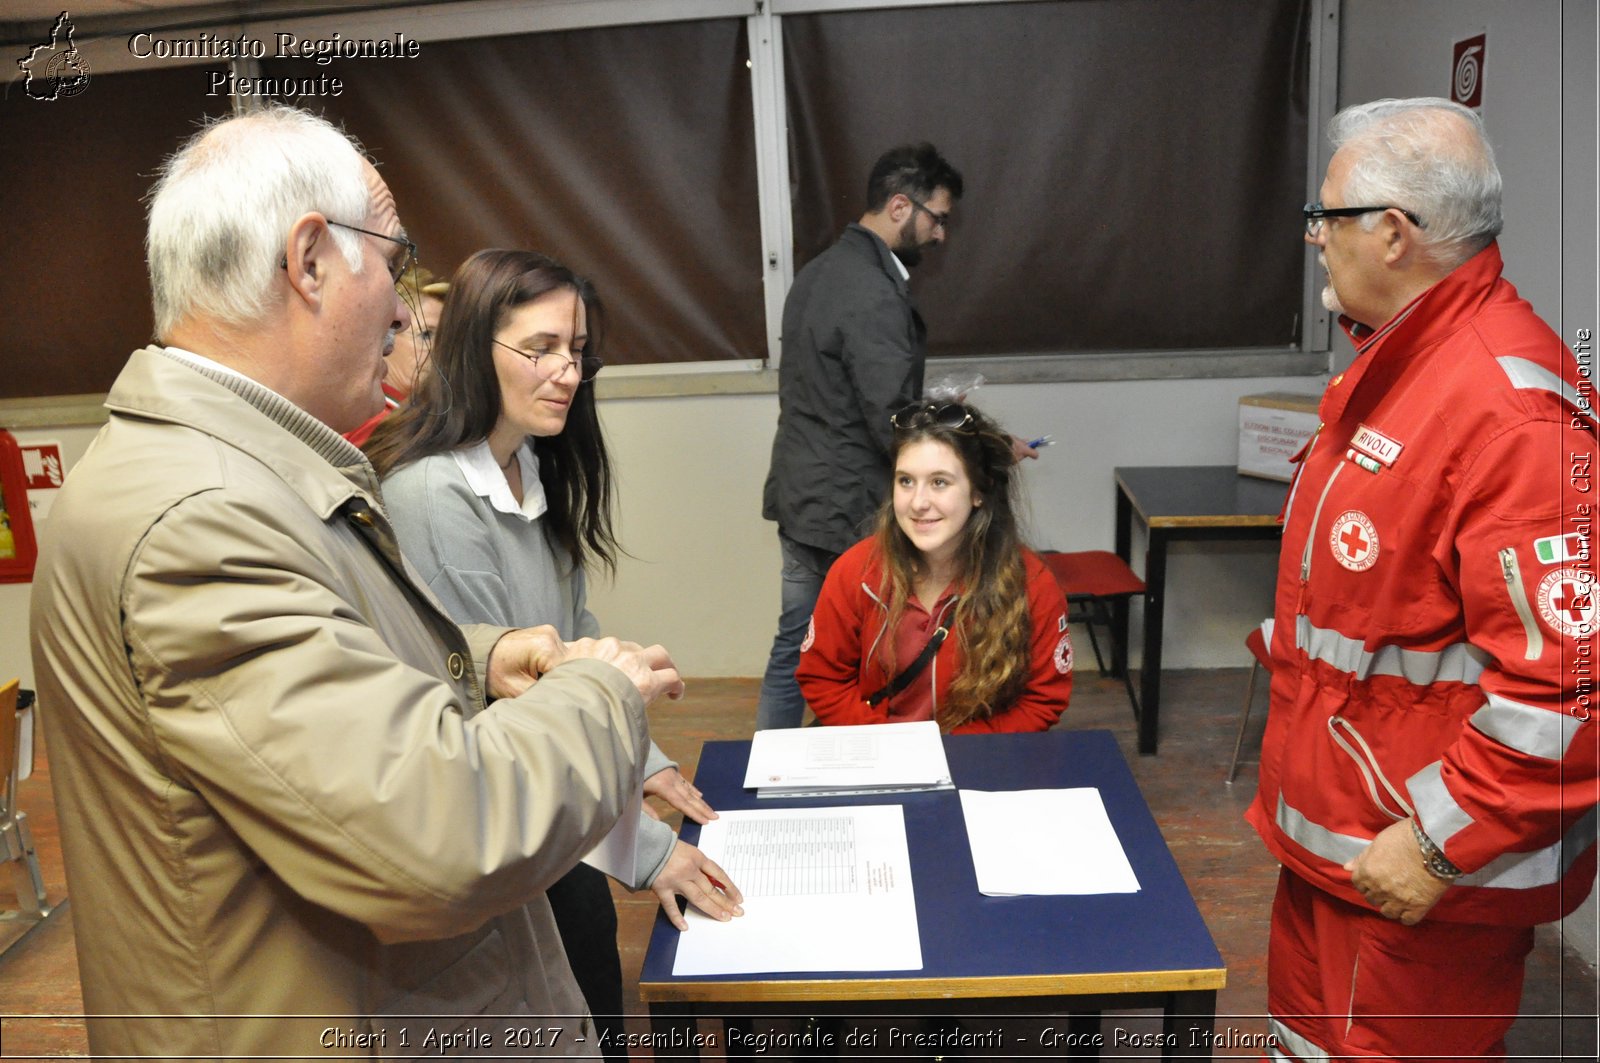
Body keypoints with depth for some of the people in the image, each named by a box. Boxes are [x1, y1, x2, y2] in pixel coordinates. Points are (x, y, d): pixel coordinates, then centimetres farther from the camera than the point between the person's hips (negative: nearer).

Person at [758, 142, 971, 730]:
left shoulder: (819, 272, 9)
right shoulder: (875, 296, -21)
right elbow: (895, 429, -24)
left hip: (799, 500, 9)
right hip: (851, 514, -9)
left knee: (792, 649, 18)